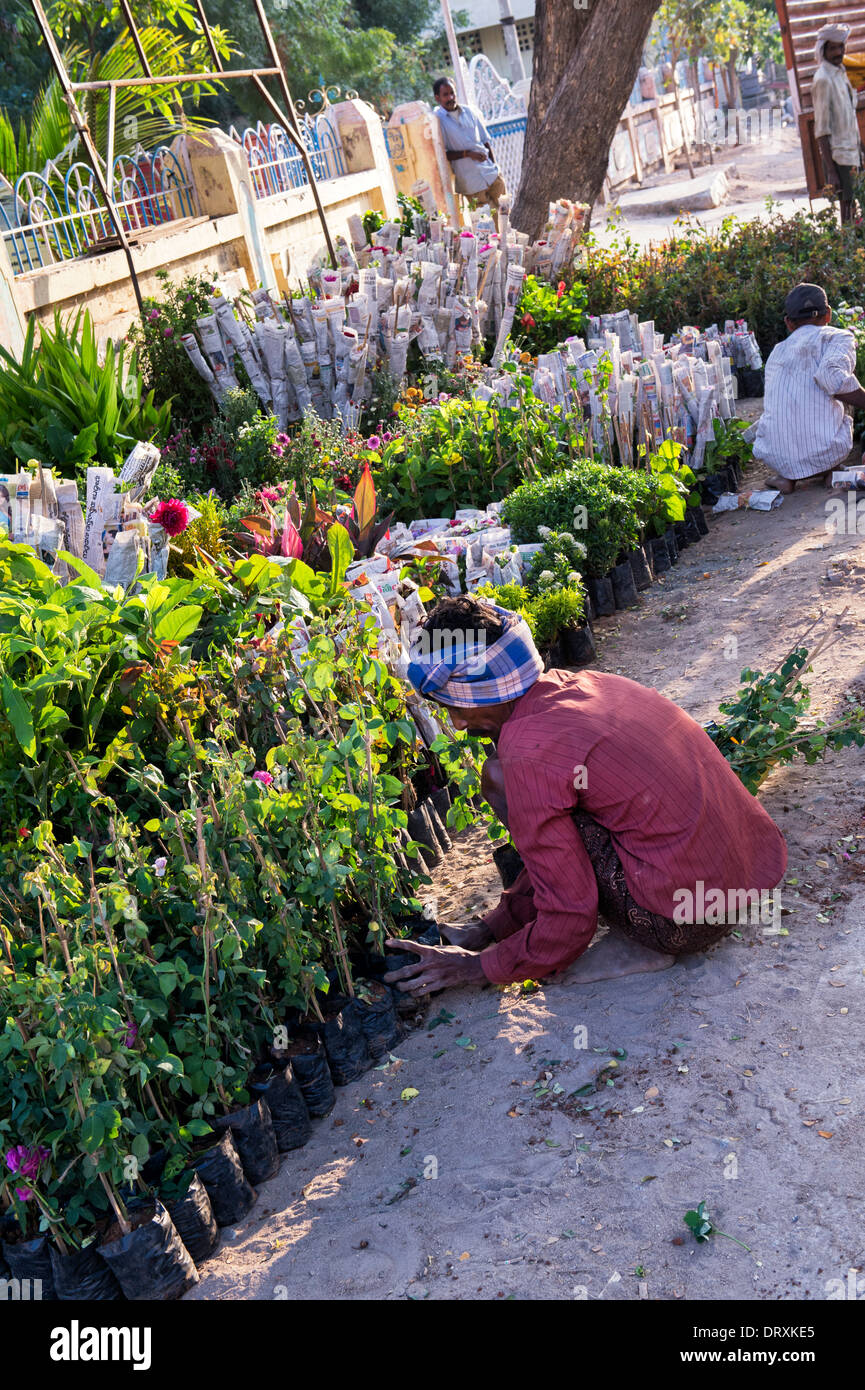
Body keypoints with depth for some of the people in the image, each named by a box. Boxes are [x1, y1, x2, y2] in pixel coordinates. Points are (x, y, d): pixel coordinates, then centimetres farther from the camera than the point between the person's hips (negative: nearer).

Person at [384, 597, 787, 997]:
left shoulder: (527, 759, -17)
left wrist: (479, 967, 3)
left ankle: (638, 945, 1)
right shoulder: (585, 683, 9)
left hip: (685, 920, -9)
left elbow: (568, 924, -13)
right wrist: (493, 927, 21)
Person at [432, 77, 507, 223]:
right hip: (471, 183, -5)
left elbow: (485, 141, 16)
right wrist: (467, 154, -20)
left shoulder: (470, 112, 8)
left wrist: (494, 167, 10)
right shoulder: (437, 119, -7)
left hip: (491, 173, 5)